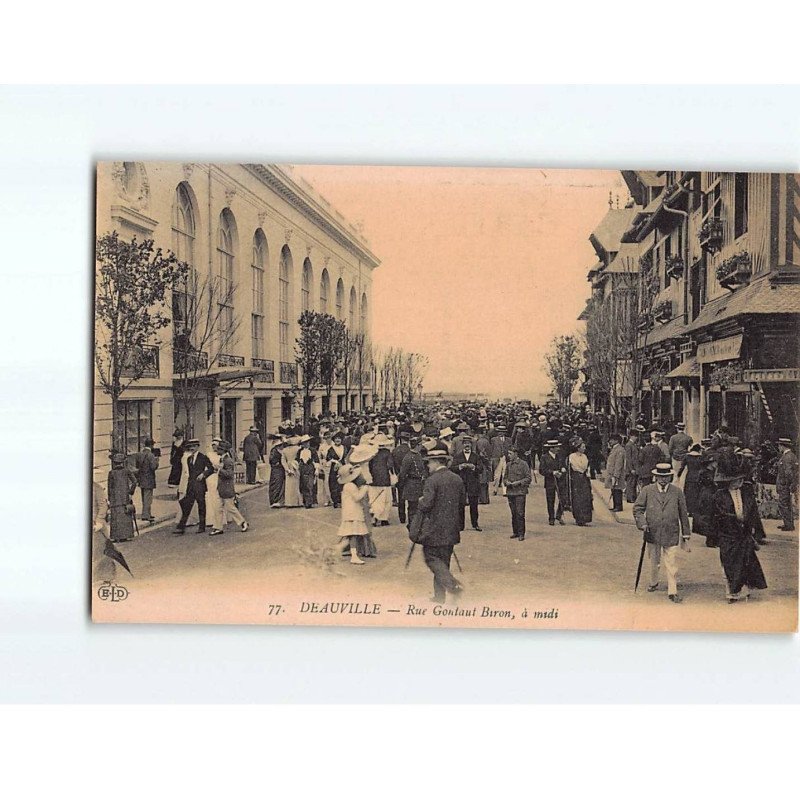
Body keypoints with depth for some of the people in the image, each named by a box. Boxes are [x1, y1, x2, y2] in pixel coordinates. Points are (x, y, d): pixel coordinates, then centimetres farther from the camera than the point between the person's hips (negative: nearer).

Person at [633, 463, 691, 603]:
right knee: (654, 562, 17)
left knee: (672, 564, -5)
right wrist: (642, 523, -14)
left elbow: (683, 514, 7)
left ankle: (672, 591, 2)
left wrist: (685, 535, 8)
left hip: (671, 535, -1)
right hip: (652, 533, 1)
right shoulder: (647, 491, -2)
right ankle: (653, 583, 40)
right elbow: (637, 508, 3)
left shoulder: (677, 492, 0)